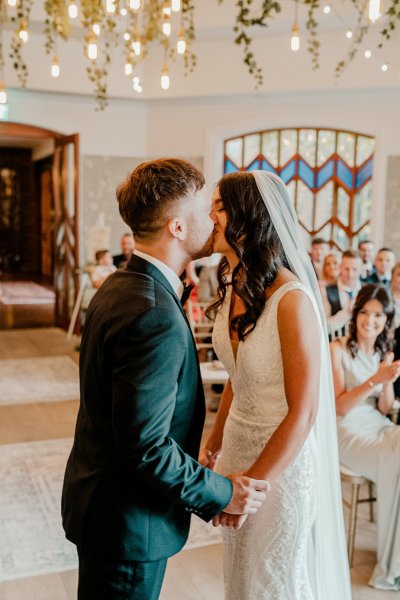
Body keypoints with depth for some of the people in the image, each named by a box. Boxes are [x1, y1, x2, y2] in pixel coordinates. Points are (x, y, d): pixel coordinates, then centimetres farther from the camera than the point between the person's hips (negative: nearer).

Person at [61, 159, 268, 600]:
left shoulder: (118, 285, 2)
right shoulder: (155, 317, -30)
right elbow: (145, 445, -29)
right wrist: (221, 494, -14)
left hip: (97, 494, 9)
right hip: (127, 521, -9)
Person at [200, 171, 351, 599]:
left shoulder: (291, 299, -25)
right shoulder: (233, 286, -2)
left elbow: (303, 412, -22)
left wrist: (253, 482, -16)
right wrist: (213, 445, 10)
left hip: (282, 458, -7)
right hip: (238, 446, 7)